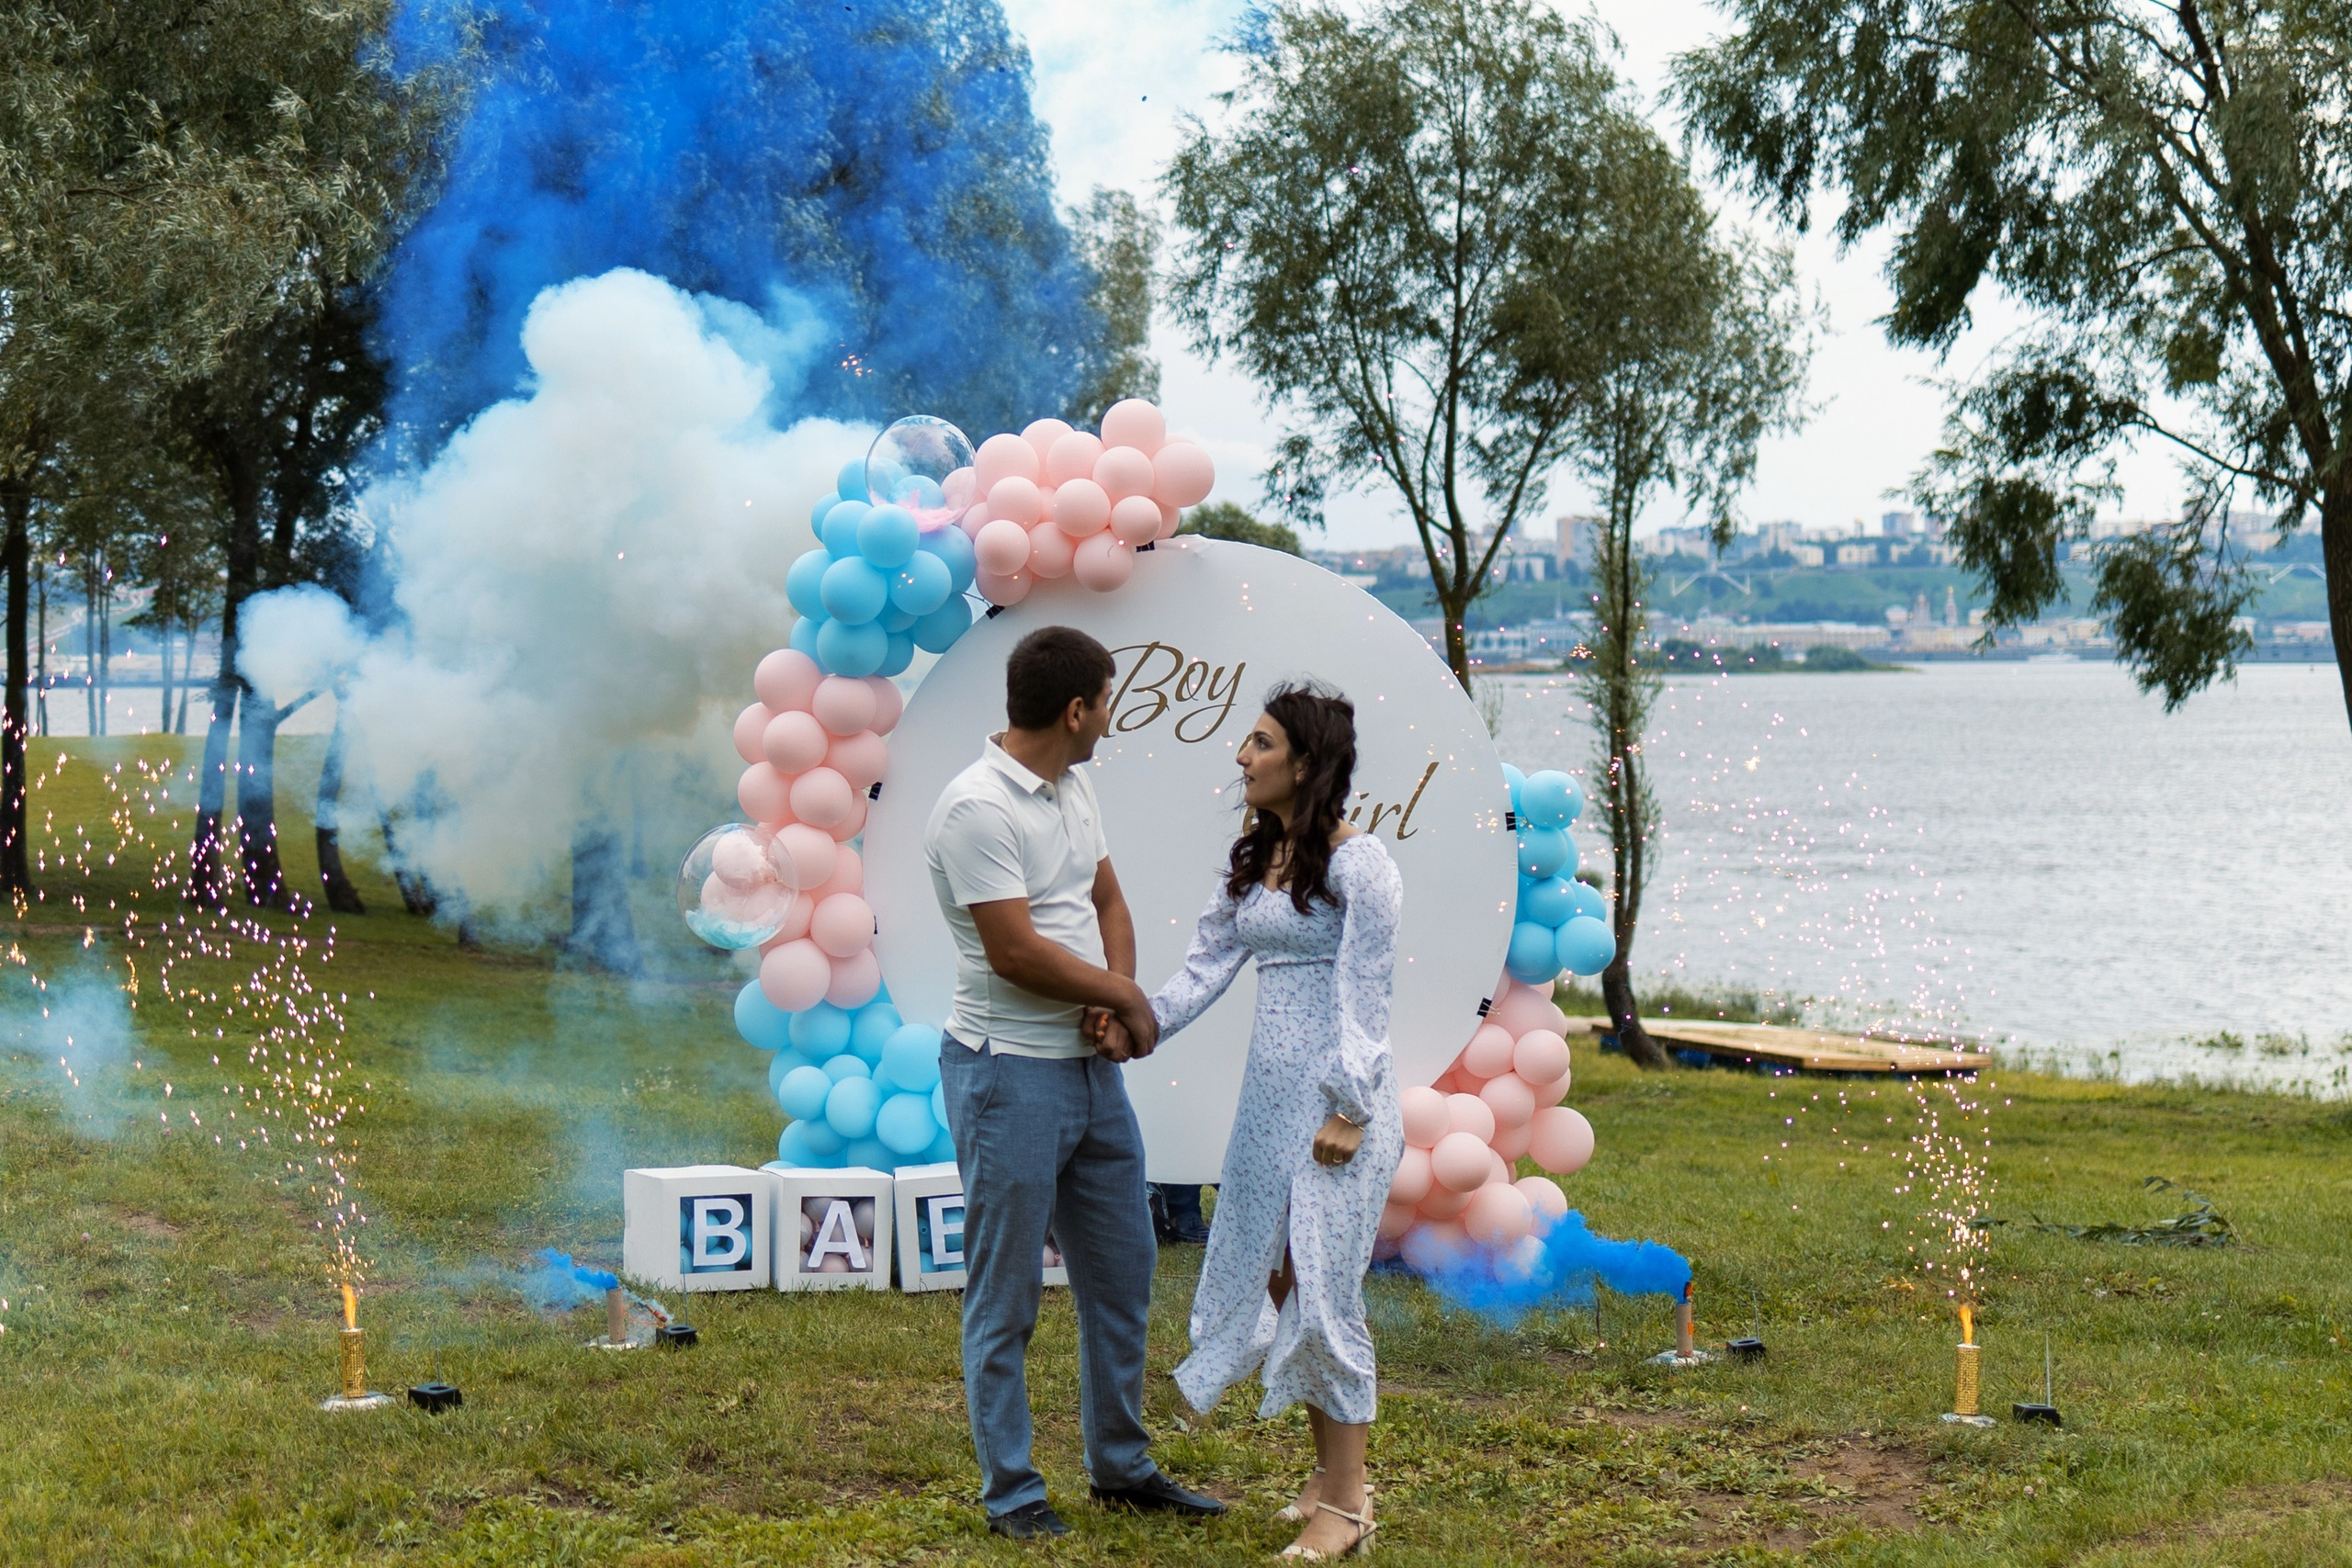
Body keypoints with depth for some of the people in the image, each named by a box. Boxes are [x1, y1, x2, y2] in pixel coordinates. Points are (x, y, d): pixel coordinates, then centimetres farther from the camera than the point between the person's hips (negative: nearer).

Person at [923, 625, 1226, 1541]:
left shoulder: (1072, 789, 9)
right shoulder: (977, 808, -19)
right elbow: (1014, 951, -22)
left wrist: (1117, 999, -4)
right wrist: (1125, 996, -9)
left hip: (1094, 1069, 9)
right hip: (1010, 1076, -9)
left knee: (1122, 1274, 16)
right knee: (1005, 1299, 2)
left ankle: (1122, 1466, 30)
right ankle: (1010, 1491, 12)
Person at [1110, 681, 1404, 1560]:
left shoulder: (1356, 864, -11)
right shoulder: (1252, 862, 13)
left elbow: (1365, 997, -13)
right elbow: (1206, 966, 9)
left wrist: (1348, 1110, -16)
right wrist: (1138, 1020, -8)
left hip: (1336, 1094, -8)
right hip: (1271, 1091, 8)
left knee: (1321, 1284, -6)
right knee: (1273, 1278, 11)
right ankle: (1333, 1473, 24)